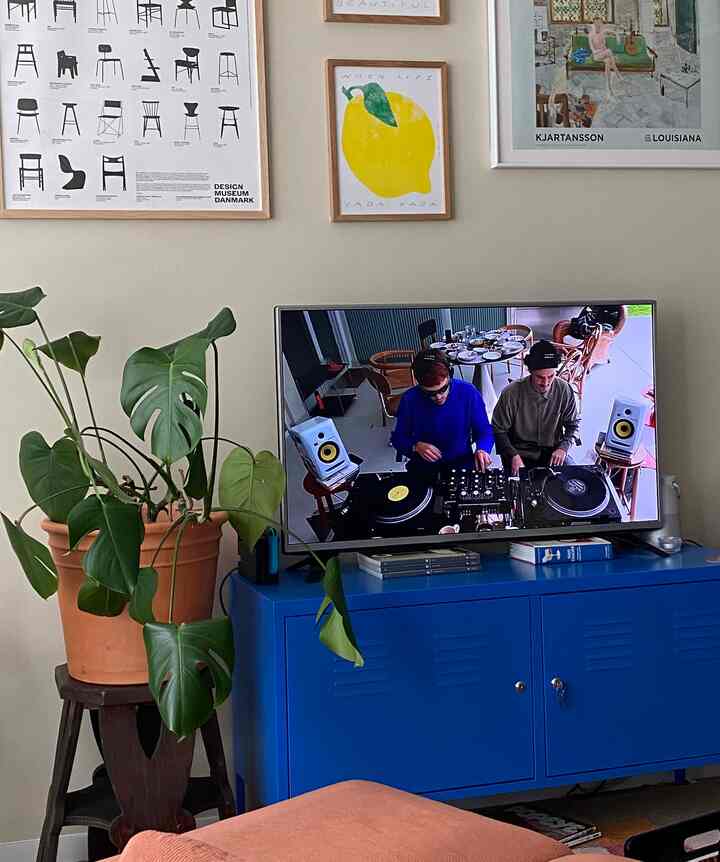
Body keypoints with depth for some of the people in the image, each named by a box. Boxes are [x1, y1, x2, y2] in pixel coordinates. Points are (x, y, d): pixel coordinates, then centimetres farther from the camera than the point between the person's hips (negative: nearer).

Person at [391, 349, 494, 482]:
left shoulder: (468, 393, -10)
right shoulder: (409, 400, -10)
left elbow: (484, 431, 1)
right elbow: (398, 438, 4)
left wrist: (482, 450, -20)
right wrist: (416, 446, -16)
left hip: (462, 465, -1)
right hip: (423, 470, 1)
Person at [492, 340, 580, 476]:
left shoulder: (564, 391, -8)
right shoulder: (511, 393, -16)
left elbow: (572, 425, 6)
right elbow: (499, 430, -7)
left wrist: (563, 447, -12)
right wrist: (514, 455, -20)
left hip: (552, 453, 3)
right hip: (520, 453, -3)